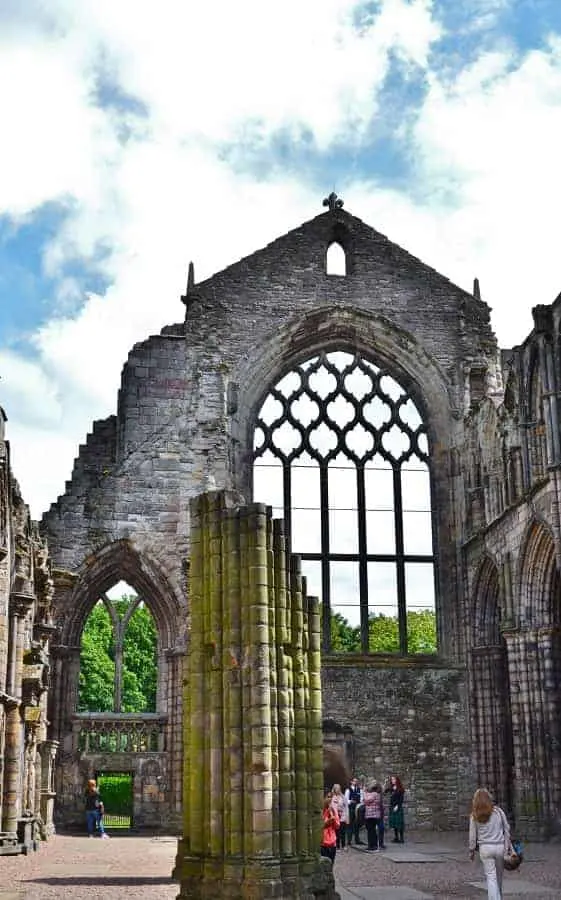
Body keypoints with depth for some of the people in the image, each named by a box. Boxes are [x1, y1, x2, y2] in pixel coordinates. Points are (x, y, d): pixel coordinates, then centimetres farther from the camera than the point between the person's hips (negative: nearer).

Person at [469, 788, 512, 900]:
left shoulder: (474, 816, -1)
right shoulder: (498, 811, 1)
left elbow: (472, 835, 2)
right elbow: (507, 829, 4)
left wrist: (472, 850, 13)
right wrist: (508, 847, 10)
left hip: (485, 848, -1)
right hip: (500, 847, 1)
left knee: (490, 877, 0)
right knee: (499, 877, 14)